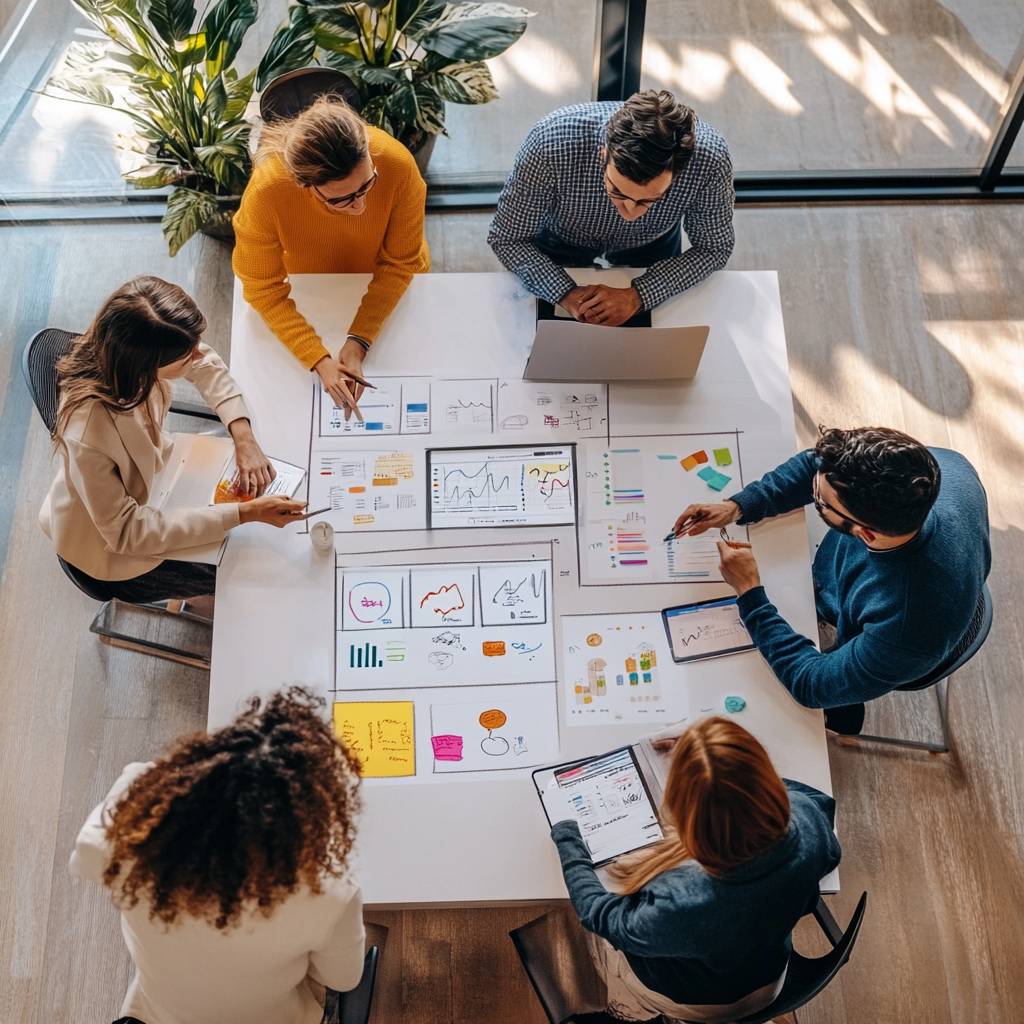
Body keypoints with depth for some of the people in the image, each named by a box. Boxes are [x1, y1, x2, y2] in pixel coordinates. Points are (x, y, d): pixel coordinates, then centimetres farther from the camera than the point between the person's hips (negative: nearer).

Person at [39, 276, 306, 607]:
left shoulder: (136, 349, -27)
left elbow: (206, 364, -6)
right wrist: (244, 513, -35)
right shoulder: (88, 433, -43)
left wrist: (244, 435, -19)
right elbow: (127, 531, -32)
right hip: (110, 547, -6)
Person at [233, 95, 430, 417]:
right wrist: (319, 360, -37)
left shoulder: (398, 164, -39)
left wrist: (359, 342, -32)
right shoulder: (266, 191, -40)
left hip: (385, 288, 1)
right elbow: (264, 290, -26)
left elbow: (400, 263, -24)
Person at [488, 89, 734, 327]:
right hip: (561, 238, 0)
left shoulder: (709, 156, -40)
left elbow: (714, 248, -23)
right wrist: (567, 294, -43)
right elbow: (508, 239, -28)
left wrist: (638, 295, -37)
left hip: (651, 244, 1)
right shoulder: (550, 143, -44)